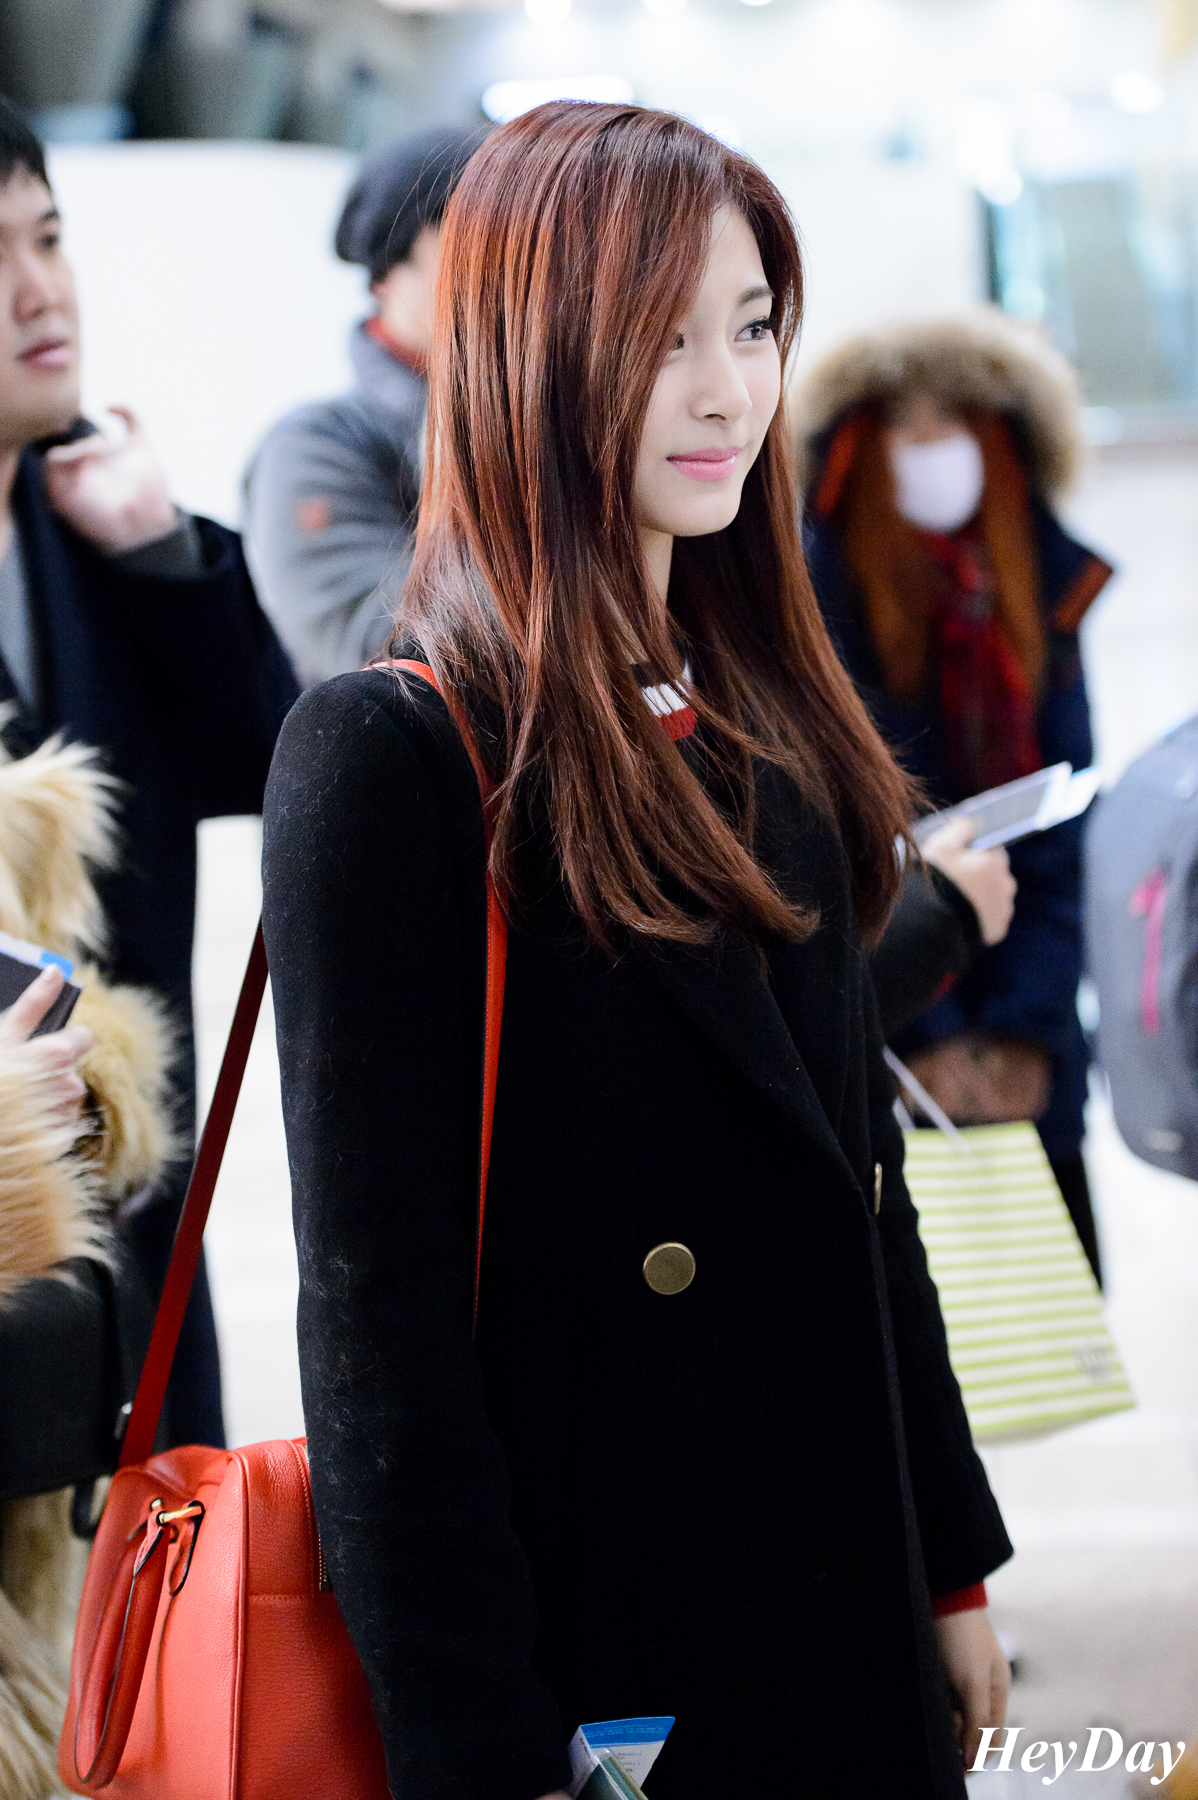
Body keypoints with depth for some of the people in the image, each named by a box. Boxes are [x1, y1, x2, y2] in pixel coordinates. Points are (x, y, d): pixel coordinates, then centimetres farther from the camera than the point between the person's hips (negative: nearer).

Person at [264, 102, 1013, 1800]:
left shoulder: (767, 718, 9)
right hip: (601, 1640, -7)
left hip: (847, 1605, 7)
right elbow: (378, 1310, -16)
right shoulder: (391, 755, -14)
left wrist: (954, 1564, 14)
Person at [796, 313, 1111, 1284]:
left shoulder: (1039, 601, 10)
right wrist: (925, 1037, -10)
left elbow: (1065, 835, 9)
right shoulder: (813, 598, -6)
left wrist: (1027, 1028, -1)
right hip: (879, 1061, -5)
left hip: (1030, 1062, 5)